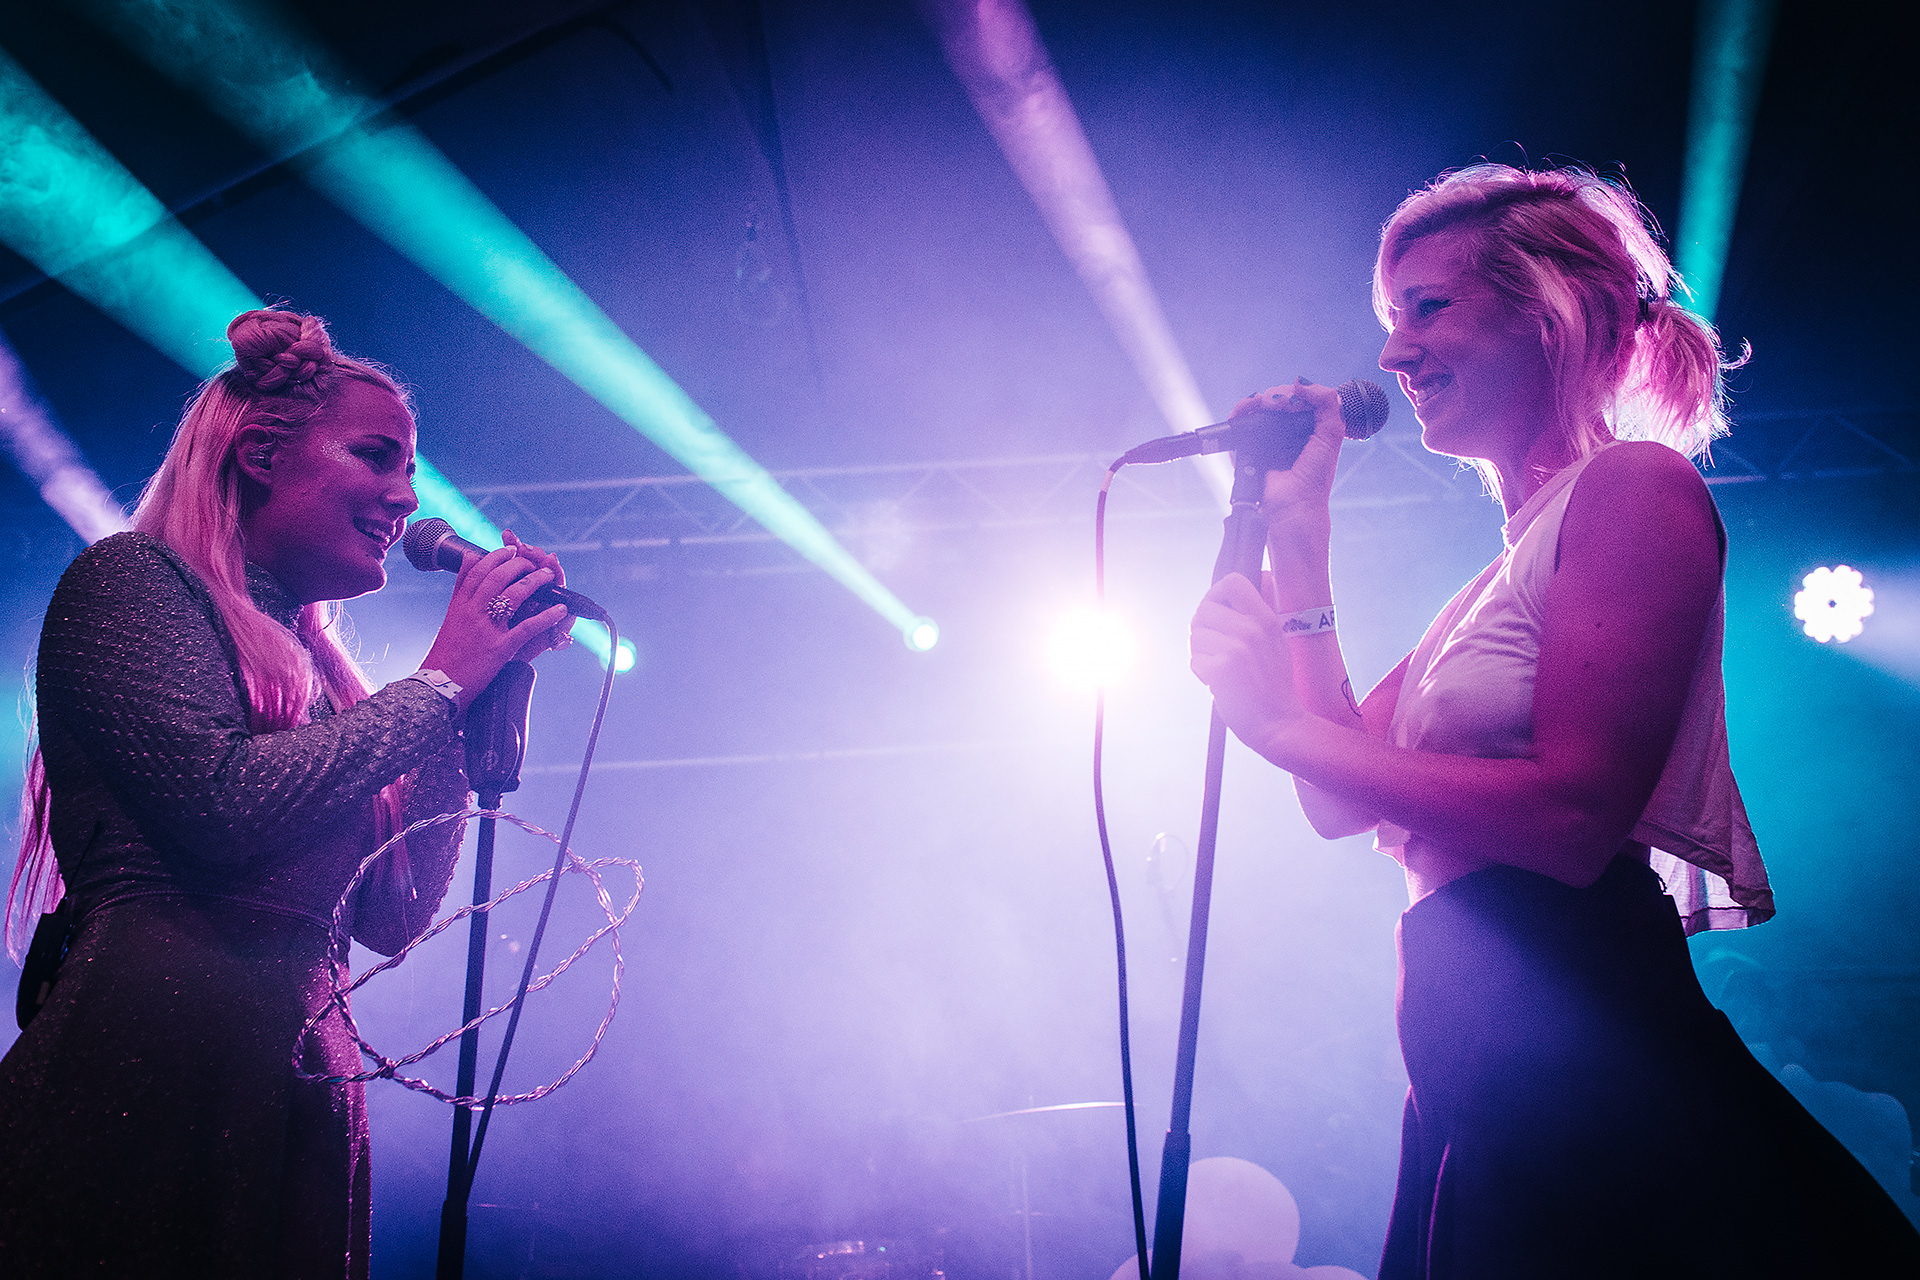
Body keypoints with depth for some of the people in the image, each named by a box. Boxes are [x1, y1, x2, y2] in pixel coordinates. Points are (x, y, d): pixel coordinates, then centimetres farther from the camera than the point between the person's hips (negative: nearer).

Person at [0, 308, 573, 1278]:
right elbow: (222, 797, -17)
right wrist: (439, 681, -7)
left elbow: (394, 915, 14)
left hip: (305, 1107, 7)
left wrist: (475, 704, 8)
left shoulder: (313, 668, 21)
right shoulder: (129, 579, 1)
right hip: (145, 1078, -7)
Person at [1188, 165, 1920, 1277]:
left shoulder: (1637, 485, -8)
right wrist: (1297, 532, 12)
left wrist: (1286, 725, -14)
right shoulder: (1503, 575, 19)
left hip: (1593, 1080, -9)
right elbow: (1343, 804, 11)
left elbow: (1573, 817, -19)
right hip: (1477, 1108, 9)